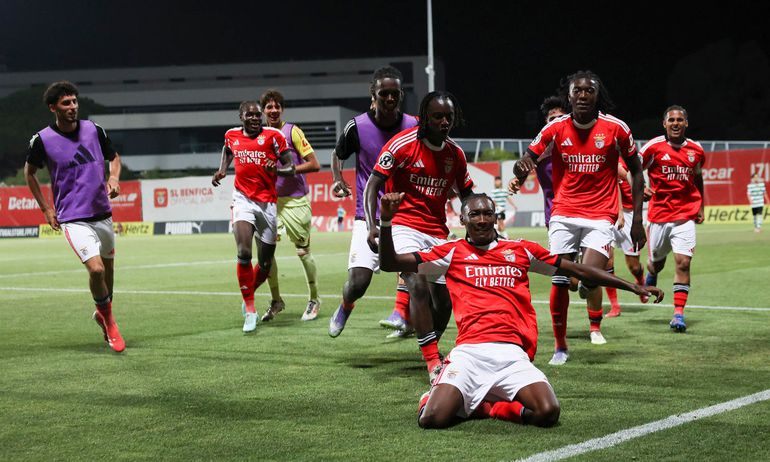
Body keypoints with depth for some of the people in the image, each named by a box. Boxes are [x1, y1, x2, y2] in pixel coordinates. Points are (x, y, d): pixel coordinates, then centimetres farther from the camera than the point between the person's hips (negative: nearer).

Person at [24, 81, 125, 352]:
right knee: (96, 269, -19)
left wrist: (114, 178, -4)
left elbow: (114, 157, 17)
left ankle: (104, 313, 40)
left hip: (103, 214, 4)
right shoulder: (42, 140, -8)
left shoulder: (94, 130, 0)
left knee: (108, 267, 14)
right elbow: (29, 172, 9)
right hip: (72, 218, -4)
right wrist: (46, 208, 4)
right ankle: (107, 318, 7)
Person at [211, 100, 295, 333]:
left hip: (267, 203, 0)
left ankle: (249, 295, 37)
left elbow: (291, 168, -3)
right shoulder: (232, 135, 5)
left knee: (265, 263, 7)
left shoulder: (272, 136, -5)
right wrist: (222, 170, 14)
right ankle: (250, 309, -10)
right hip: (243, 199, 0)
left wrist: (276, 169, -24)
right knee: (244, 253, -21)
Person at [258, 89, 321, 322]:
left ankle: (314, 299, 17)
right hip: (270, 200, 5)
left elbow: (314, 164, -10)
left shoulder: (292, 131, -6)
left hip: (295, 201, -5)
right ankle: (276, 300, 12)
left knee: (303, 251, 0)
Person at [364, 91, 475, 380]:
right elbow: (373, 185, -8)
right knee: (419, 286, -25)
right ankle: (433, 361, -23)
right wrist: (372, 226, -19)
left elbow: (467, 195, 19)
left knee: (444, 300, 7)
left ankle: (430, 351, 33)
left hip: (438, 232, 6)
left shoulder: (455, 153, 6)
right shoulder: (403, 144, -10)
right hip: (404, 226, -6)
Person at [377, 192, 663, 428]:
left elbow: (579, 271, 24)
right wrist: (387, 221, -7)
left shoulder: (521, 250, 19)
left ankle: (480, 406, 2)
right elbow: (390, 263, 9)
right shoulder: (452, 253, 13)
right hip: (469, 352, -2)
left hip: (512, 354, 2)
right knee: (432, 419, -24)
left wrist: (632, 286, 23)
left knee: (548, 413, -24)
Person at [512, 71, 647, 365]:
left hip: (600, 216, -2)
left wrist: (637, 220, 3)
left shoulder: (616, 128, -3)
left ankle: (595, 326, 14)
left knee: (590, 277, -18)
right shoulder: (556, 128, -1)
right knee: (560, 280, -4)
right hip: (564, 215, 2)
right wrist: (521, 167, -27)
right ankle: (560, 346, 12)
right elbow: (527, 160, 0)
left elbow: (636, 171, 6)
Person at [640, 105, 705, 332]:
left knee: (683, 262, -13)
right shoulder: (654, 147, -5)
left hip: (685, 215, 1)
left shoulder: (696, 151, 5)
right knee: (656, 261, 14)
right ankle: (650, 276, 53)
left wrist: (701, 207, 19)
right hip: (658, 214, 0)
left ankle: (679, 314, -10)